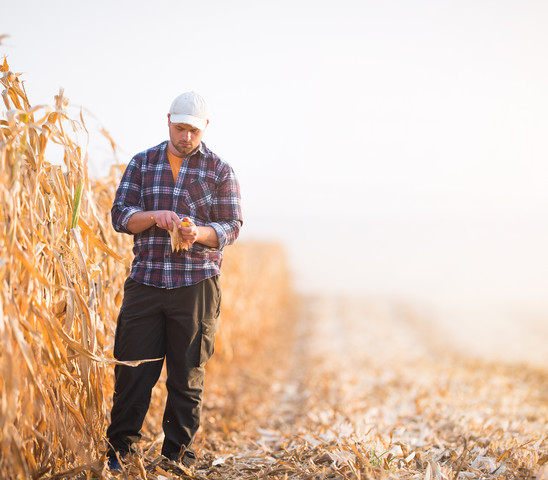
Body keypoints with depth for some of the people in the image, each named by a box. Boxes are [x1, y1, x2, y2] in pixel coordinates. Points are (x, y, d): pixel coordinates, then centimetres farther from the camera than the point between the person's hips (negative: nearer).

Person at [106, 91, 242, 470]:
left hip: (197, 285, -1)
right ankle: (118, 449, 15)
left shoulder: (219, 170, 6)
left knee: (188, 375, 4)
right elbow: (120, 214, 5)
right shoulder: (142, 163, 11)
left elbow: (232, 226, 2)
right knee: (133, 368, 1)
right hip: (145, 280, 1)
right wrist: (153, 216, -15)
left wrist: (200, 233, -18)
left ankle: (178, 456, 15)